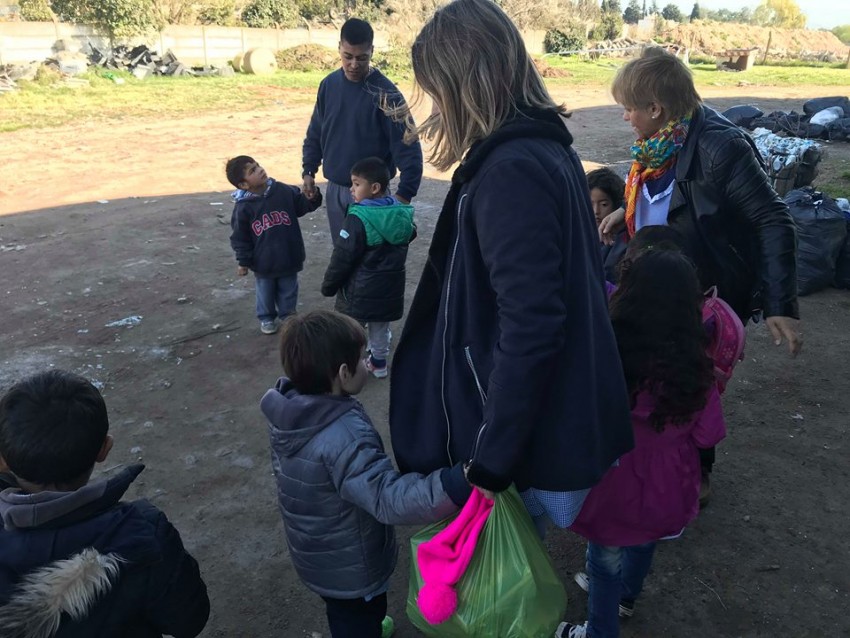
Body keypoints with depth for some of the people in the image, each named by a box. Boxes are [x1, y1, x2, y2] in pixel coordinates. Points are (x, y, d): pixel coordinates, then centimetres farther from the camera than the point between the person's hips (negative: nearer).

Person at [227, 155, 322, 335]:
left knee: (288, 291, 19)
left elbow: (302, 206, 1)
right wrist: (243, 262, -7)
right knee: (265, 293, 18)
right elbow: (240, 237, -8)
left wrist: (312, 198, -21)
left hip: (288, 258, 2)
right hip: (263, 263, -2)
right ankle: (267, 318, 40)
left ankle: (287, 316, 41)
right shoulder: (243, 207, -16)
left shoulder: (284, 191, -10)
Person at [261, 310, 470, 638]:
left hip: (313, 552, 8)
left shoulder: (286, 409, -12)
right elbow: (392, 499, -46)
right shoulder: (345, 437, -39)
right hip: (351, 565, -7)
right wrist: (463, 481, -53)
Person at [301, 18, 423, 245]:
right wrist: (309, 171, 7)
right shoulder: (329, 85, 1)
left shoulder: (385, 93, -15)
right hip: (335, 190, 5)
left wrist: (404, 194, -24)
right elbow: (315, 132, 12)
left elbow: (408, 146, -18)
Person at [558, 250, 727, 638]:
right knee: (642, 546, 32)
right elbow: (708, 435, -7)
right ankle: (625, 596, 60)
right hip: (666, 490, 4)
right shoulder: (695, 369, -19)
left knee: (606, 563, 21)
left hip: (616, 492, -4)